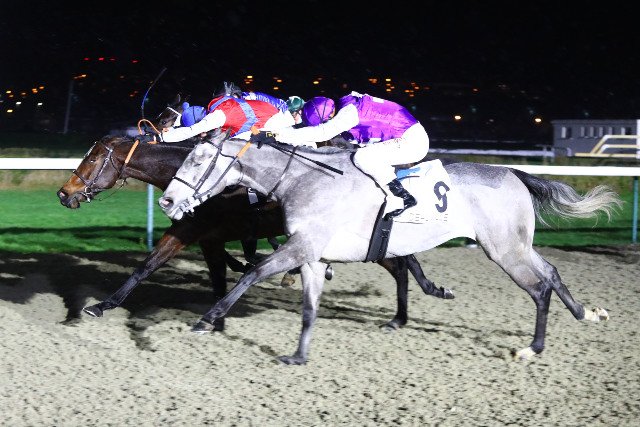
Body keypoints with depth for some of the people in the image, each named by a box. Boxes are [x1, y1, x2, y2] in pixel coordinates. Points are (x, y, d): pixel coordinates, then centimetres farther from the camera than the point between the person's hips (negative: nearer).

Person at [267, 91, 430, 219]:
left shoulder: (349, 111, -20)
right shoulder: (345, 108, 9)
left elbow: (324, 132, -31)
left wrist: (287, 135, -28)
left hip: (411, 140, -10)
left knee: (363, 157, -22)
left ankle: (404, 198, -16)